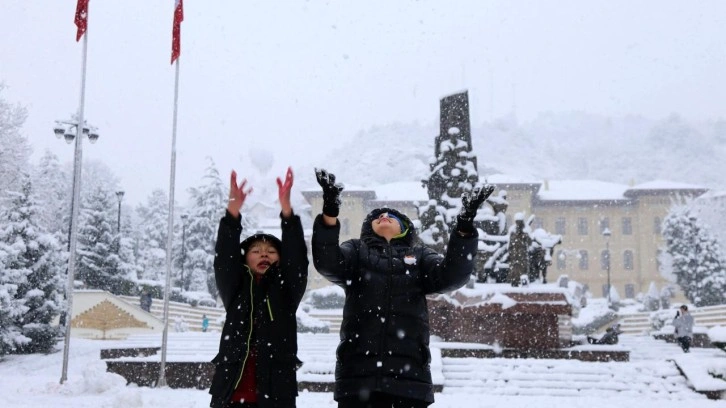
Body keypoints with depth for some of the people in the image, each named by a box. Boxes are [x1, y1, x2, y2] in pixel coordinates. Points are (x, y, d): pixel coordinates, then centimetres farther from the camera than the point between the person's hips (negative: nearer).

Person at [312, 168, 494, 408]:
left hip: (409, 374, 1)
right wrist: (330, 212, -21)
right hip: (358, 373, -1)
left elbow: (452, 275, -1)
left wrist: (465, 227, -16)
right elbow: (326, 263, -5)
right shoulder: (357, 251, 16)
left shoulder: (419, 255, 18)